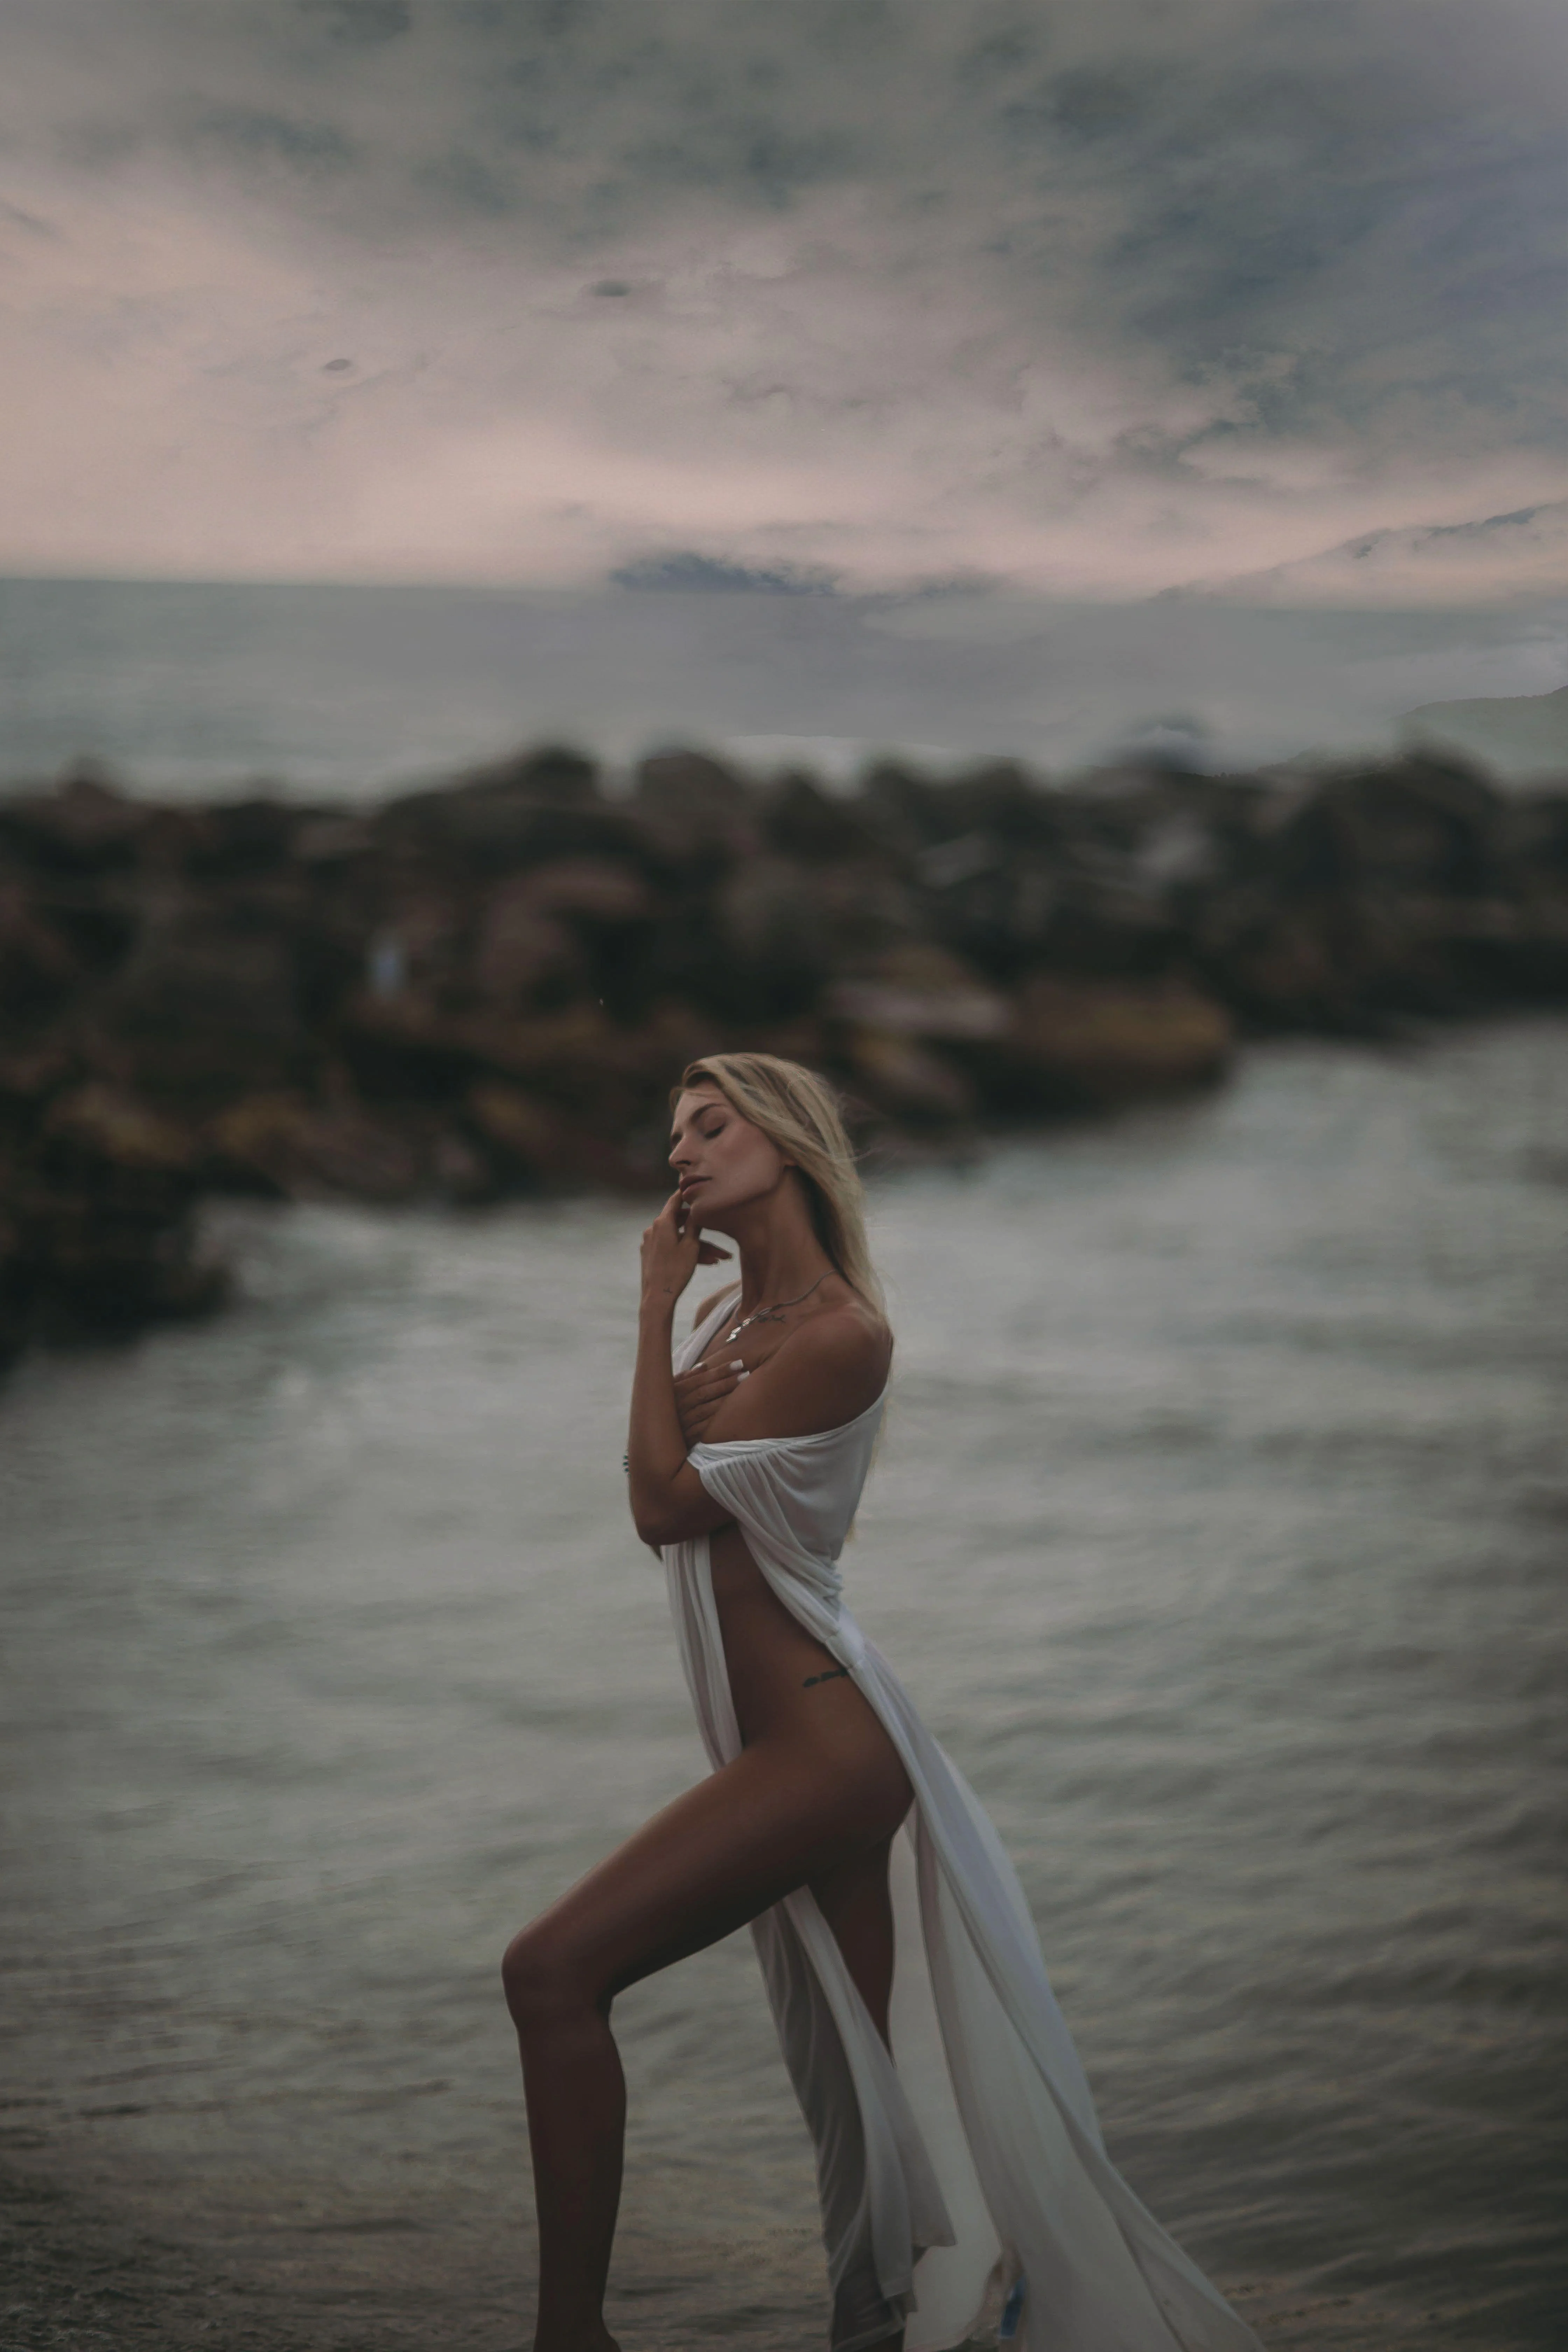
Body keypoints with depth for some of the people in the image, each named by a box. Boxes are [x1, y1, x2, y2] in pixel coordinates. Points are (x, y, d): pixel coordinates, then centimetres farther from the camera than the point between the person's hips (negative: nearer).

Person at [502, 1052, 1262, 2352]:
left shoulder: (840, 1331, -14)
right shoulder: (727, 1316, 13)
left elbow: (670, 1503, -15)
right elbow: (656, 1509, 14)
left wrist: (658, 1309, -9)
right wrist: (685, 1404, -5)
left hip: (819, 1747, -9)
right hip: (815, 1751, 9)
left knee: (556, 1967, -17)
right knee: (880, 2089, 14)